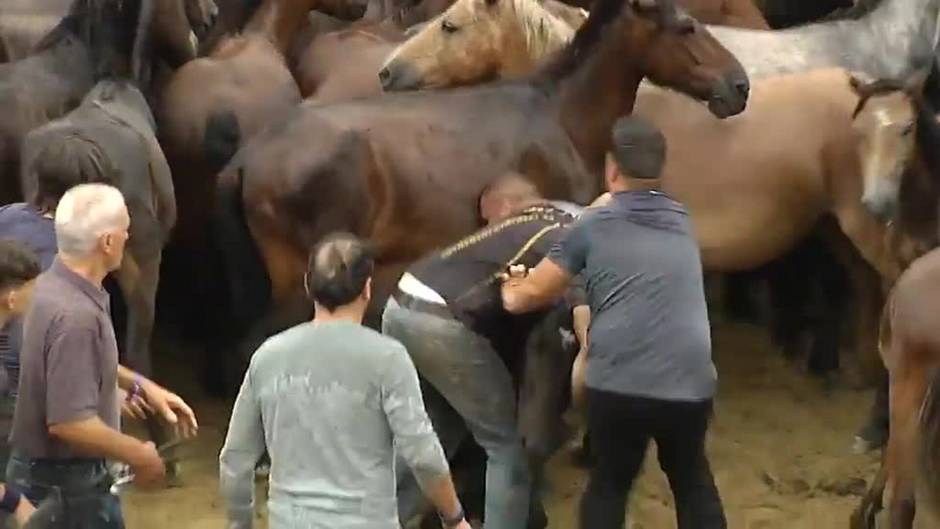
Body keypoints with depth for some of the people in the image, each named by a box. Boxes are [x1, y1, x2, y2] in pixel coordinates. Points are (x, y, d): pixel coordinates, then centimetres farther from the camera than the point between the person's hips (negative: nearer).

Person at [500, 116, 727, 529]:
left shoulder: (593, 227, 3)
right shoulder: (682, 224, 16)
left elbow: (534, 293, 10)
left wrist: (514, 295, 33)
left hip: (618, 385, -3)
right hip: (690, 383, 3)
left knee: (608, 485, 17)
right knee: (691, 480, 25)